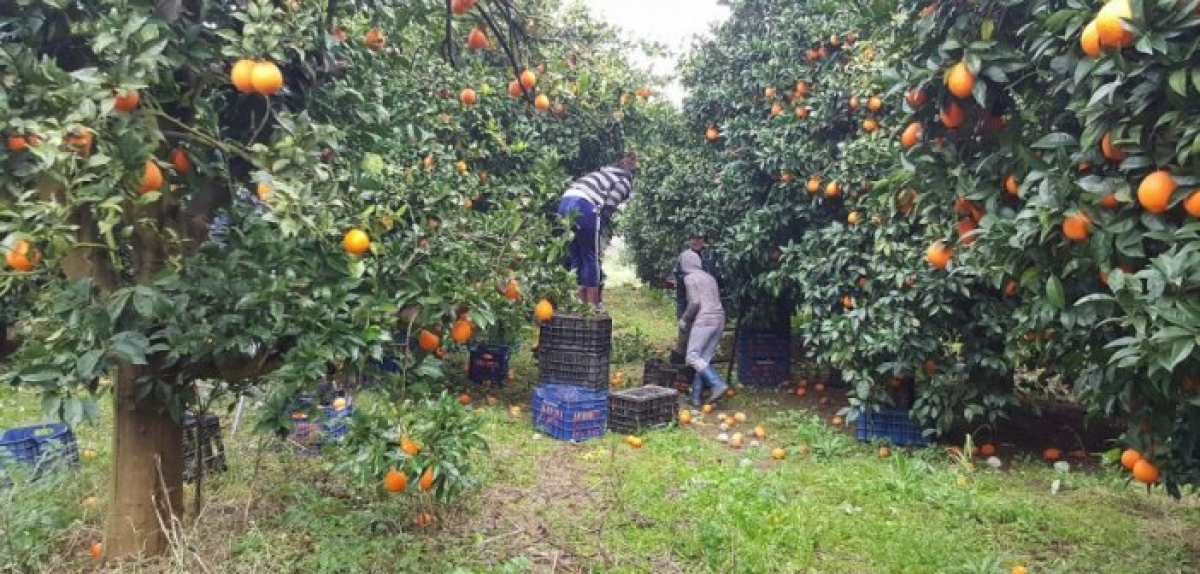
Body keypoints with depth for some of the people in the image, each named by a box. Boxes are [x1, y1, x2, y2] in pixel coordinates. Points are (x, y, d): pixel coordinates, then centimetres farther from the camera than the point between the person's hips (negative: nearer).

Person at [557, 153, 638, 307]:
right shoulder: (626, 180, 13)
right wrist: (600, 226, 5)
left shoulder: (606, 171, 34)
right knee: (591, 259, 4)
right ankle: (592, 307, 6)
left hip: (565, 202, 7)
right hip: (584, 207, -7)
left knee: (575, 259, 14)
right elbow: (609, 205, -3)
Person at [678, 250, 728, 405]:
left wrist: (684, 319, 2)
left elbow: (695, 302, -11)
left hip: (704, 320, -8)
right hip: (719, 320, 8)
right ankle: (696, 396, 6)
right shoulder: (709, 277, 23)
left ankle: (718, 384, -21)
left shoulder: (690, 278, 0)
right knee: (704, 359, 8)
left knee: (692, 357, -8)